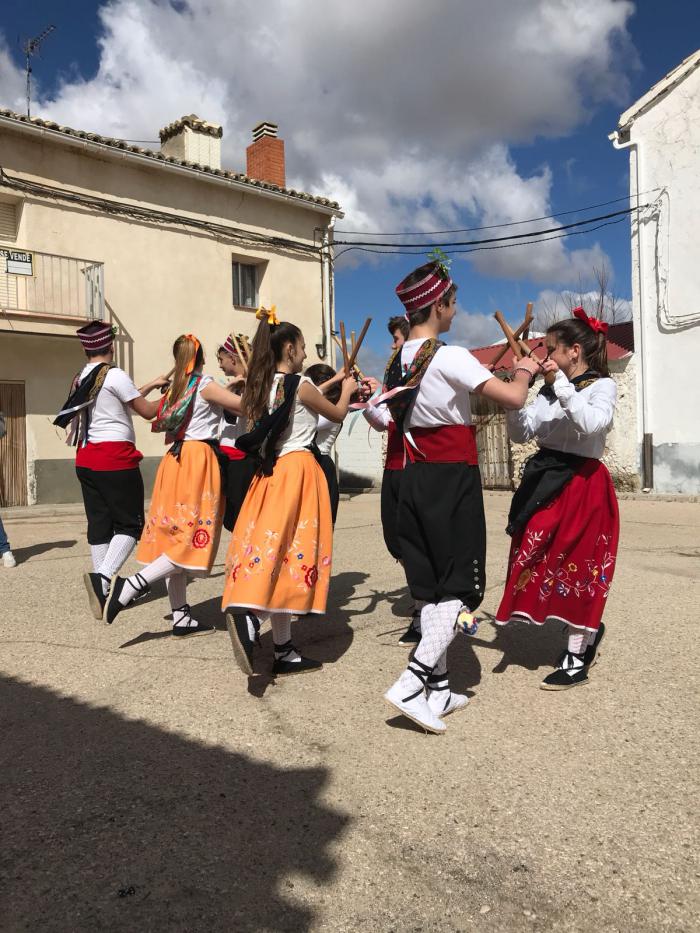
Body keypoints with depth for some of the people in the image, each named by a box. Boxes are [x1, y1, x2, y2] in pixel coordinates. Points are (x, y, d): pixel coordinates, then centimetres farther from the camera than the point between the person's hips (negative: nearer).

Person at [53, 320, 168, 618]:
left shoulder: (81, 378, 13)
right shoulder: (115, 375, -10)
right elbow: (148, 411, -4)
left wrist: (151, 384, 29)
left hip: (86, 458, 8)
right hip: (115, 457, -7)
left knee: (98, 523, 10)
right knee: (131, 523, -1)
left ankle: (103, 591, 13)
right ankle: (103, 576, -21)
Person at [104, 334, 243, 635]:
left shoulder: (175, 388, 16)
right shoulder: (205, 385, -4)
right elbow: (246, 406, -10)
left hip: (175, 460, 8)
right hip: (199, 460, -8)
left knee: (175, 538, 5)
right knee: (194, 537, -7)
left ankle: (181, 618, 9)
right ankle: (132, 585, -17)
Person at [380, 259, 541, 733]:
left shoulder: (399, 361, 9)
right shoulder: (450, 357, -14)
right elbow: (514, 398, -19)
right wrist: (525, 371, 3)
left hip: (416, 478, 7)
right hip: (454, 480, -7)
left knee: (432, 585, 12)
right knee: (462, 588, 0)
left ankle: (440, 689, 18)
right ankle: (410, 684, -10)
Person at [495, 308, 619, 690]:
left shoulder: (602, 385, -6)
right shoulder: (549, 391, 10)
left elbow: (592, 423, -27)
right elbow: (521, 433, 5)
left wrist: (562, 385, -23)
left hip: (581, 485, -7)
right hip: (544, 480, 7)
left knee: (575, 566, 0)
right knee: (540, 561, 10)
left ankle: (577, 660, 14)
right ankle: (588, 630, 33)